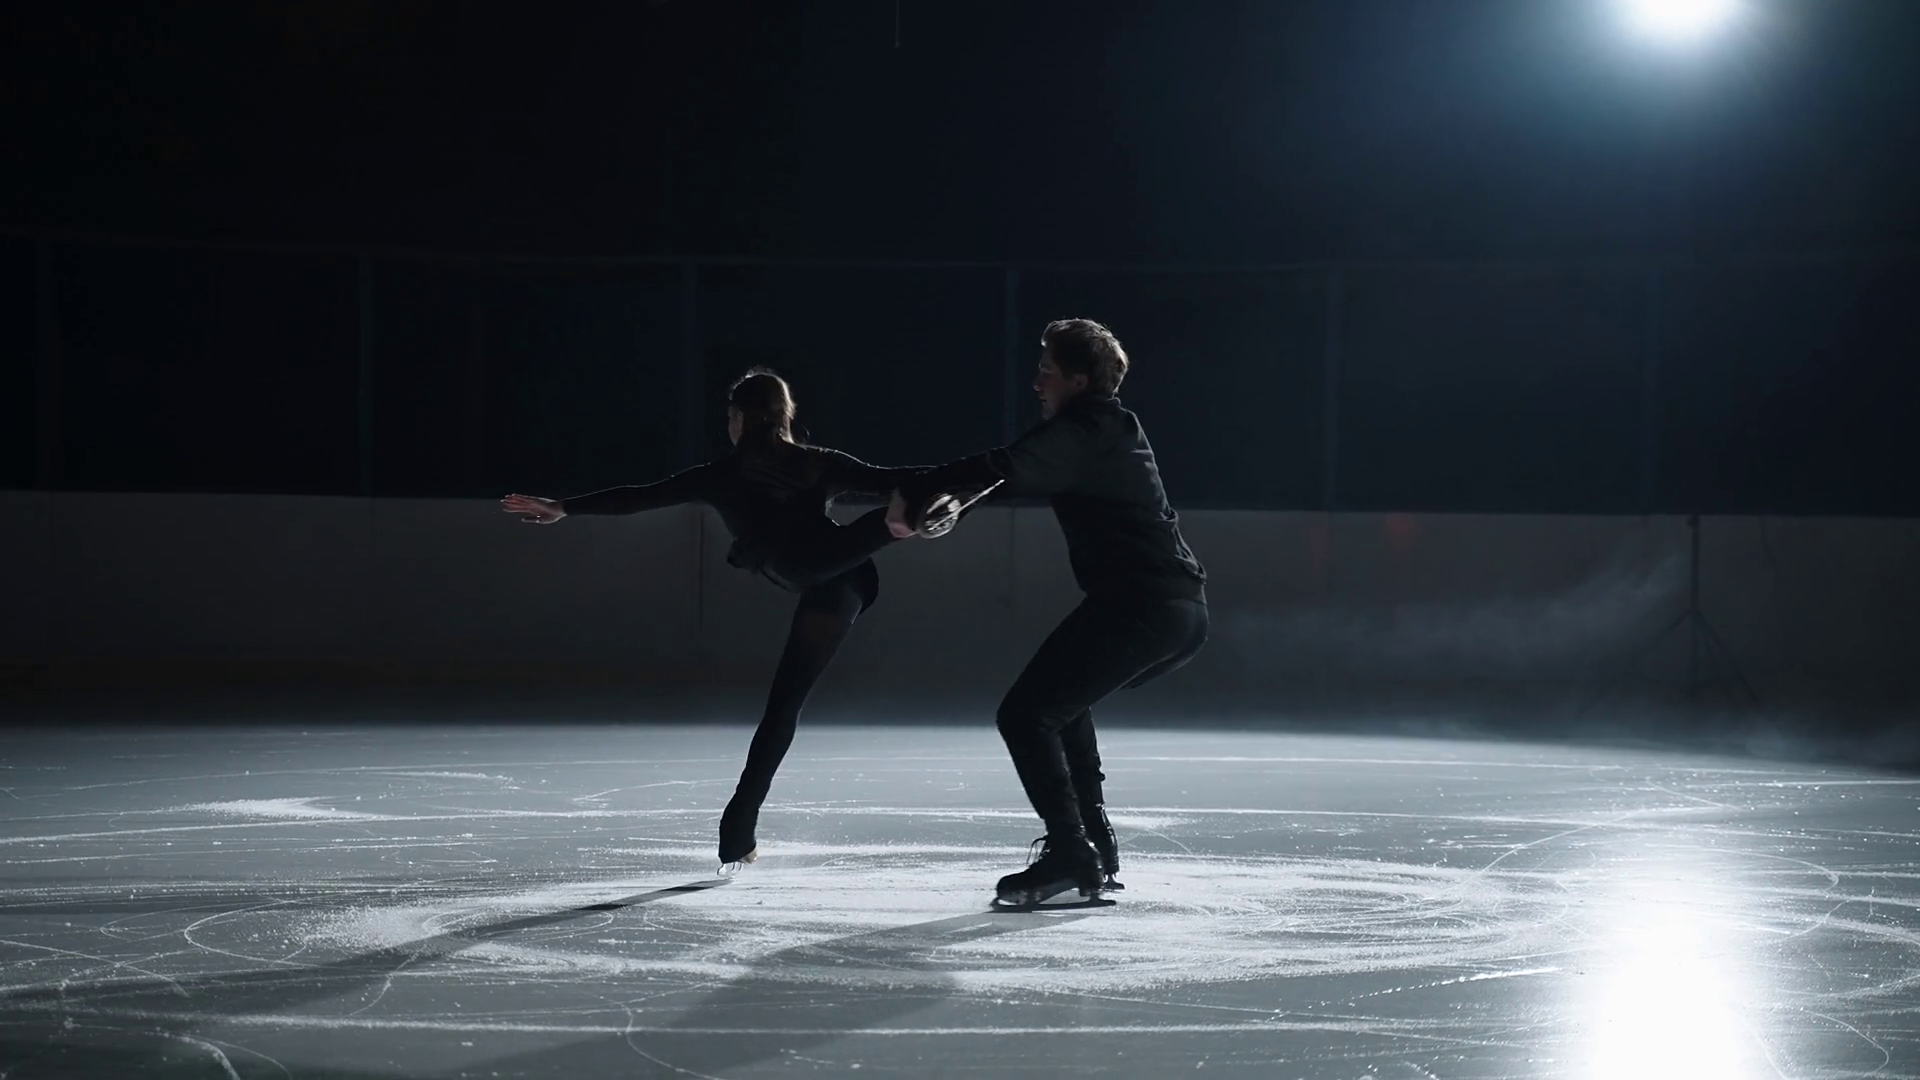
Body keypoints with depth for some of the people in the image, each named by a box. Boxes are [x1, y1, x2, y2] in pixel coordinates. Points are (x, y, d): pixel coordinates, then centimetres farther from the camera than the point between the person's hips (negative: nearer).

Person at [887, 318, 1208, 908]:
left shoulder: (1079, 432, -8)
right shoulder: (1112, 428, 23)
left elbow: (1004, 467, -22)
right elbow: (1020, 470, 29)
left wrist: (912, 495, -13)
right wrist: (955, 499, 17)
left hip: (1137, 606, -10)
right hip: (1186, 610, 10)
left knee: (1025, 714, -7)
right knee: (1062, 701, 28)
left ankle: (1071, 853, -15)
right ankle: (1094, 842, 24)